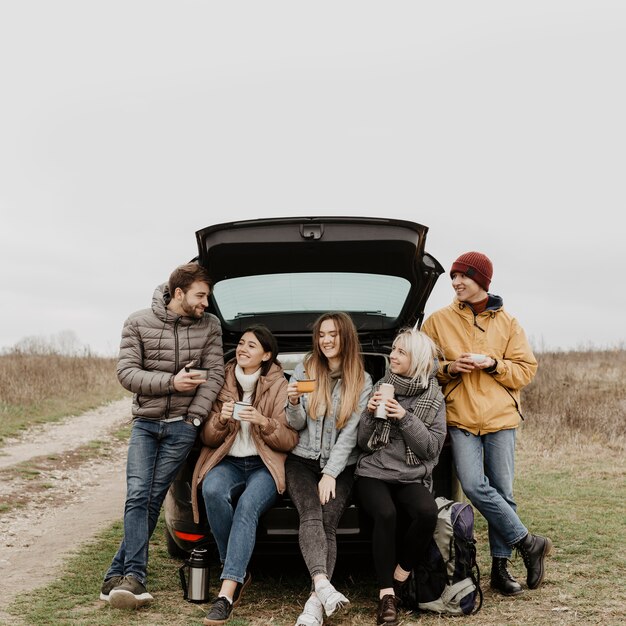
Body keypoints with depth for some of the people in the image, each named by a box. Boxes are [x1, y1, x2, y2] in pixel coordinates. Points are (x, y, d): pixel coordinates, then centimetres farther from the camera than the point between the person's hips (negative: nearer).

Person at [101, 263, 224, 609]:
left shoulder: (209, 326, 2)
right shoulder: (139, 323, 0)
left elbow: (214, 375, -1)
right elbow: (126, 372, -6)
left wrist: (194, 417, -9)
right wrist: (170, 381, -16)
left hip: (181, 427, 0)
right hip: (145, 423, 0)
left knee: (152, 499, -2)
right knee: (137, 496, -11)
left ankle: (117, 576, 2)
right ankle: (134, 578, -12)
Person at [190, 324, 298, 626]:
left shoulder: (279, 385, 1)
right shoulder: (222, 382, 7)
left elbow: (290, 441, -1)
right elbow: (208, 438, 9)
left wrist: (264, 422, -19)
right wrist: (220, 419, -13)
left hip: (265, 466, -2)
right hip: (228, 462, 2)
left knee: (247, 506, -35)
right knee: (212, 490, -33)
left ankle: (227, 593, -36)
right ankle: (239, 573, -17)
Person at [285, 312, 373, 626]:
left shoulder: (362, 381, 4)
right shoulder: (304, 370, 7)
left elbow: (350, 433, -3)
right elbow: (296, 425, 7)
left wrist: (331, 474, -12)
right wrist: (293, 404, -16)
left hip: (340, 466, 0)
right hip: (302, 460, 0)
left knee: (328, 521, -23)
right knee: (311, 516, -26)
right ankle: (323, 585, -45)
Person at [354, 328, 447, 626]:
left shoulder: (434, 398, 5)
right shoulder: (380, 388, 9)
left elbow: (432, 448, -4)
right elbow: (363, 444, 9)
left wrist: (405, 418, -14)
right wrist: (370, 414, -9)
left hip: (411, 478, 0)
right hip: (373, 473, 0)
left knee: (427, 512, -32)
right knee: (386, 514, -32)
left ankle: (399, 578, -11)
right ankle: (387, 594, -23)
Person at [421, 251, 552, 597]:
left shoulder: (507, 322, 7)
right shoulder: (438, 321, 6)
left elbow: (526, 369, 6)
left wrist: (491, 364, -11)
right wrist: (448, 368, -10)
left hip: (500, 417, 1)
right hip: (460, 418, -1)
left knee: (502, 491, 2)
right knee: (474, 485, -17)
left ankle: (500, 566, 15)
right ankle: (528, 542, -2)